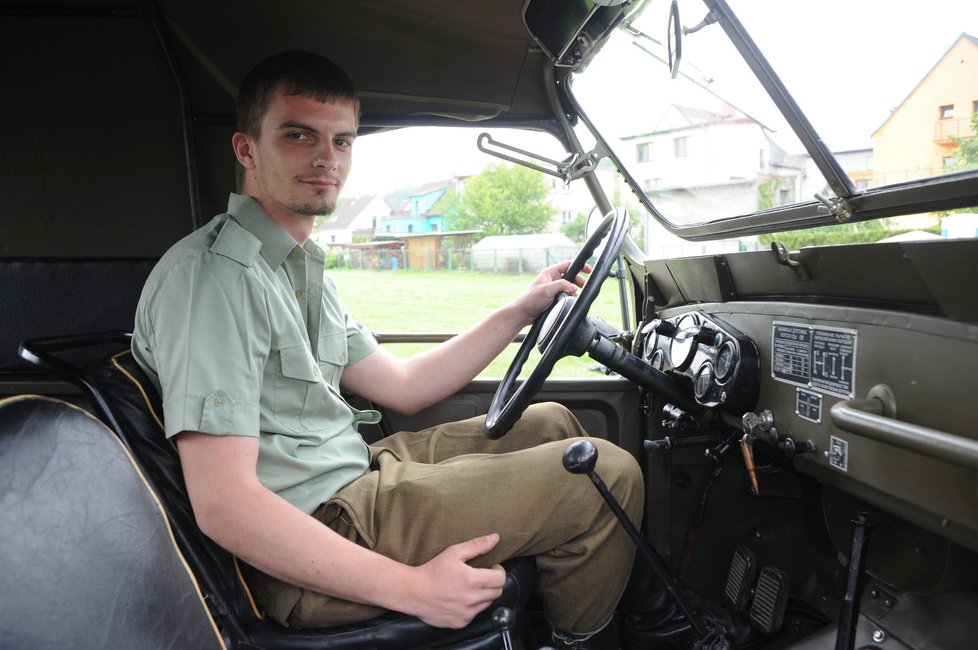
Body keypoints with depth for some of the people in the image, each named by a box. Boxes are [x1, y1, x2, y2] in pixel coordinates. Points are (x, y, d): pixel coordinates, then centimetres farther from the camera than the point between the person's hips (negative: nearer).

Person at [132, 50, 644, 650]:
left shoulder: (302, 268, 13)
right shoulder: (212, 274, -20)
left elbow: (402, 387, 15)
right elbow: (222, 505, -26)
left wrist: (521, 311, 11)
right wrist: (412, 587, -25)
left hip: (357, 474, 10)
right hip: (317, 534, -10)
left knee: (551, 423, 19)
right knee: (610, 475, -12)